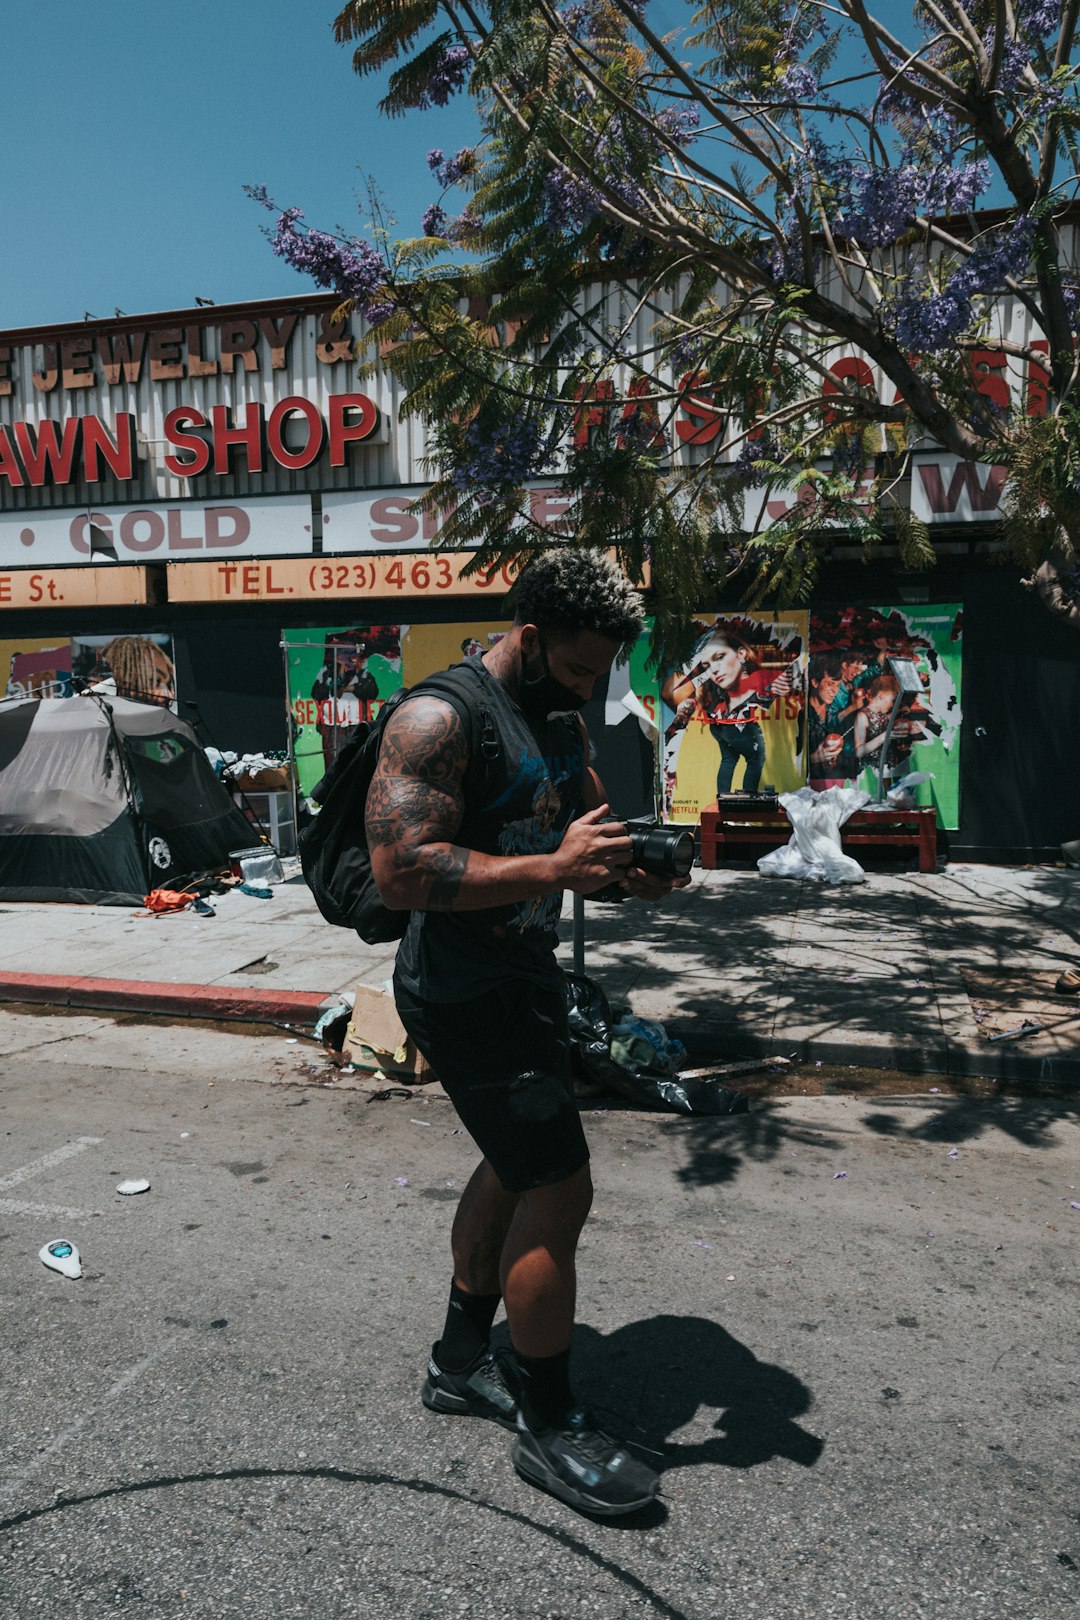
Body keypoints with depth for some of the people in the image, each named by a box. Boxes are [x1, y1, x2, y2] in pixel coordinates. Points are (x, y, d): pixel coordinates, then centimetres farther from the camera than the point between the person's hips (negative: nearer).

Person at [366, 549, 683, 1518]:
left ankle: (462, 1362, 41)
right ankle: (548, 1426, 15)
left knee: (517, 1170, 20)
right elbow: (400, 872, -28)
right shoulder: (439, 721, -20)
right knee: (559, 1190, -5)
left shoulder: (562, 723, 9)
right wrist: (553, 868, -31)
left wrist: (633, 865, -4)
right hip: (464, 992, -10)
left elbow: (590, 825, 20)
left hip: (527, 975, 10)